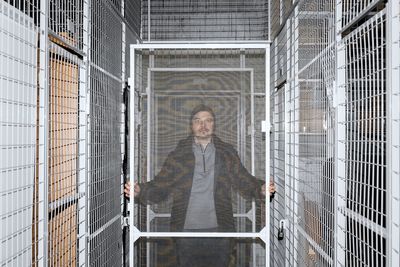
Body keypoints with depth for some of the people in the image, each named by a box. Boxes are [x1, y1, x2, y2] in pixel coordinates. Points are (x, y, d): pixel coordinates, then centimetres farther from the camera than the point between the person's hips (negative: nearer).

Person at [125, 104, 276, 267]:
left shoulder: (227, 154, 6)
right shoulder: (178, 155, 4)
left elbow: (245, 182, 2)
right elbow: (160, 187, 0)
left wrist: (261, 189, -19)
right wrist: (139, 191, -19)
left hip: (218, 230, 1)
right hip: (186, 230, 0)